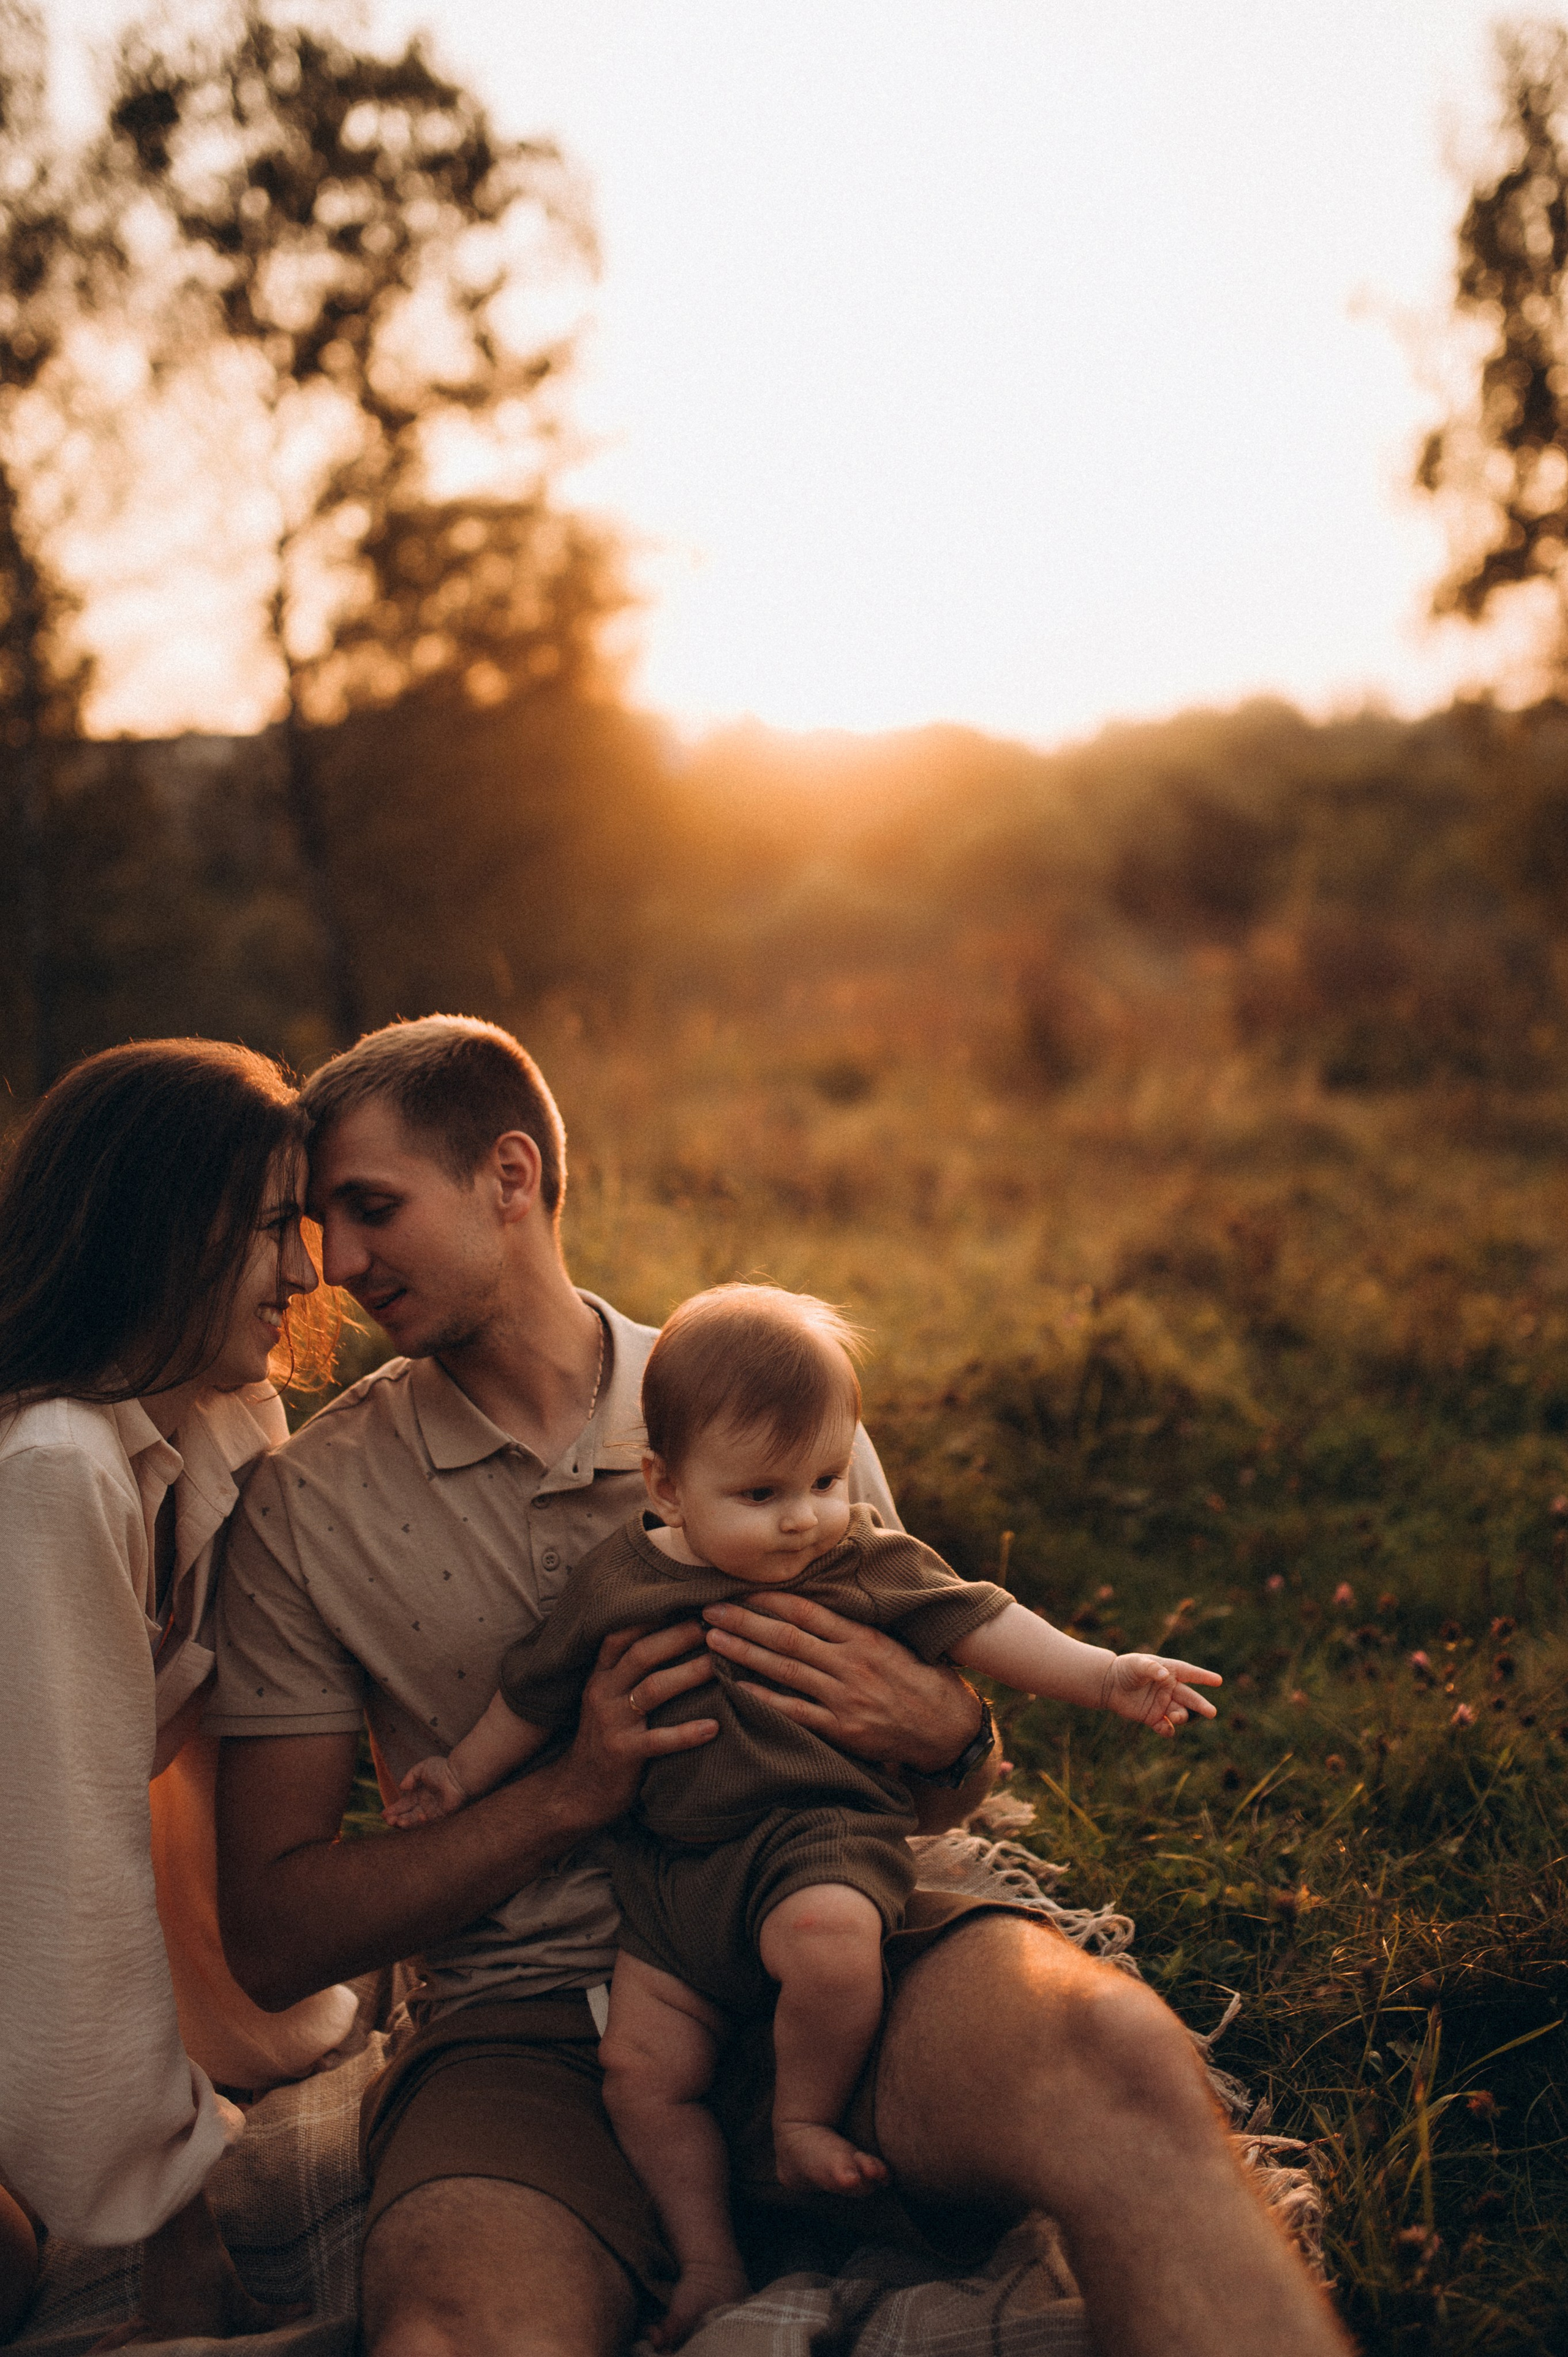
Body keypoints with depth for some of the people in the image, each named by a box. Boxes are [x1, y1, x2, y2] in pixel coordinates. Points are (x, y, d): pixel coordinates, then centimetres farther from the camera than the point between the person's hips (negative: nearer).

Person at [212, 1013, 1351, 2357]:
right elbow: (273, 1939, 3)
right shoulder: (306, 1509, 5)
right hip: (529, 2024, -1)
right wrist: (569, 1796, -11)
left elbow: (944, 1792, 16)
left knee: (1112, 2057, -32)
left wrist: (947, 1737, -10)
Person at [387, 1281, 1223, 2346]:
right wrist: (464, 1773, 24)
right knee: (641, 2067, -2)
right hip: (671, 1869, 4)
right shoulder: (617, 1583, 2)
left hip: (822, 1833, -3)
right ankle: (710, 2260, 16)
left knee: (831, 1938, -35)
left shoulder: (867, 1562, -1)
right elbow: (539, 1692, 17)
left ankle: (807, 2117, -7)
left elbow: (975, 1622, 2)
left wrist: (1104, 1674, -5)